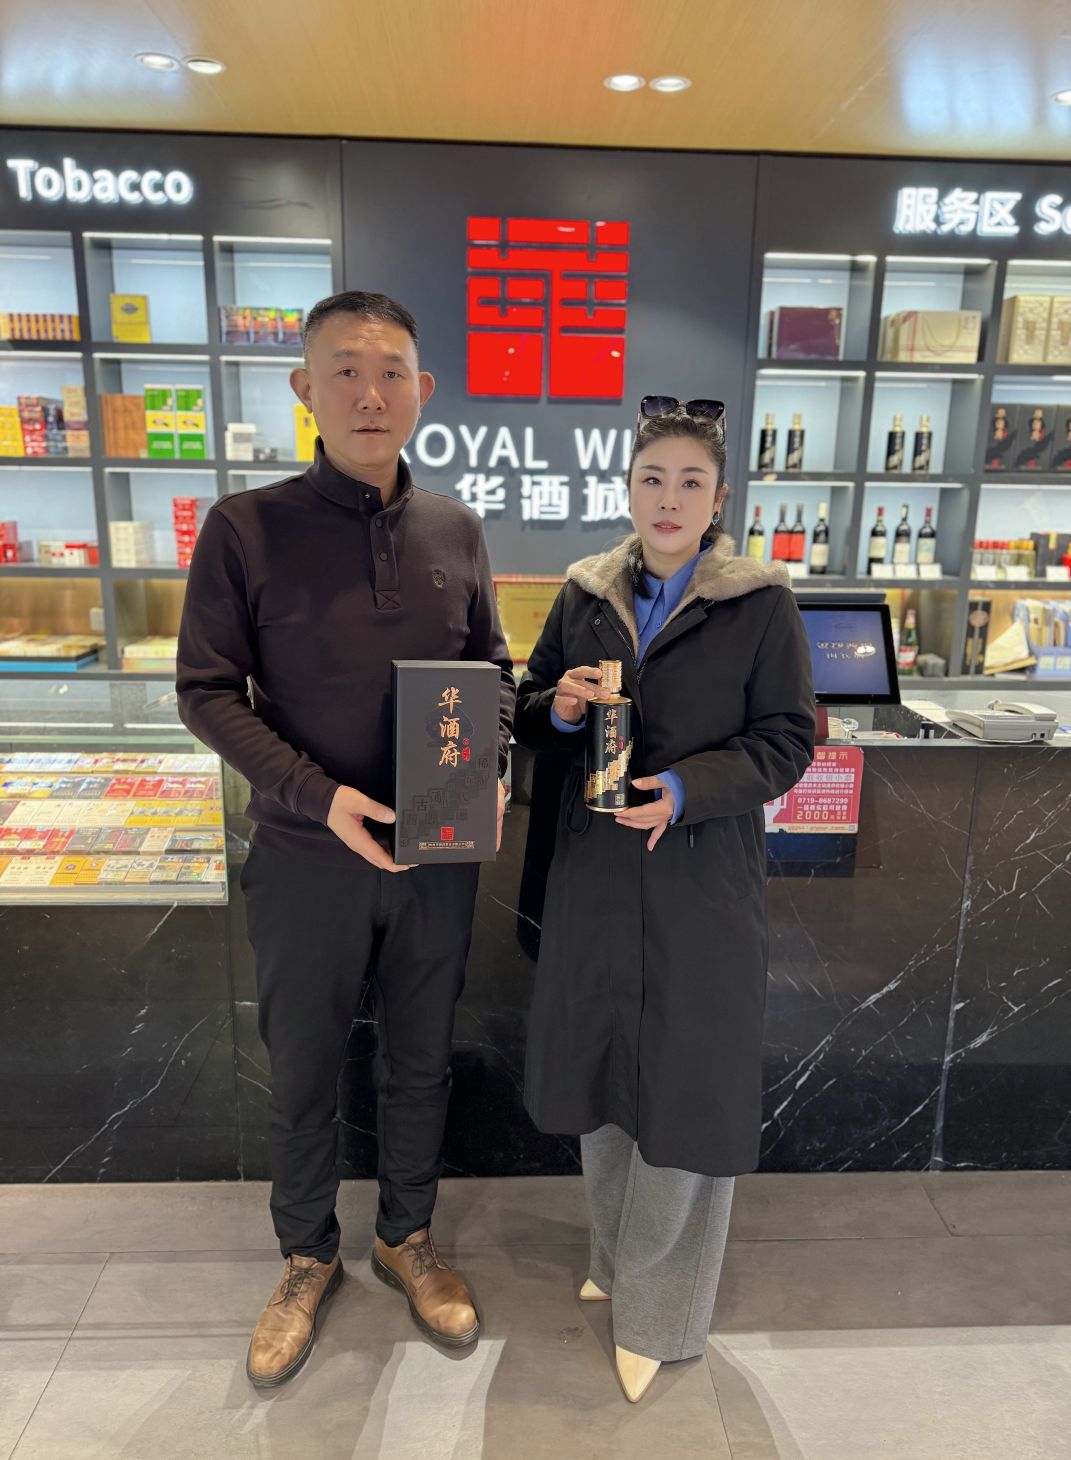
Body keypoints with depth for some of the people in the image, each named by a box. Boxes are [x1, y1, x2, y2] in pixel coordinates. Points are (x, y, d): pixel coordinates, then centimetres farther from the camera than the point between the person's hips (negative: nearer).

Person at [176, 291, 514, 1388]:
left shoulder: (455, 529, 2)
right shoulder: (245, 528, -8)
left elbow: (492, 667, 10)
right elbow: (207, 691, -8)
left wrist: (491, 771, -7)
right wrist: (318, 796, -19)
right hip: (308, 858, -2)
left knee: (420, 1058, 19)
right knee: (302, 1070, 16)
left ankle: (407, 1235, 44)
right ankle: (307, 1258, 42)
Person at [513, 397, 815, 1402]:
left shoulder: (761, 603, -5)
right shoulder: (584, 595, 5)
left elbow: (786, 740, -6)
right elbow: (528, 716, 10)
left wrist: (686, 789, -21)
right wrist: (560, 708, -13)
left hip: (702, 873, -3)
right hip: (593, 868, 4)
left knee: (688, 1085, 6)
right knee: (601, 1067, 16)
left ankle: (658, 1309, 30)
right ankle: (617, 1256, 43)